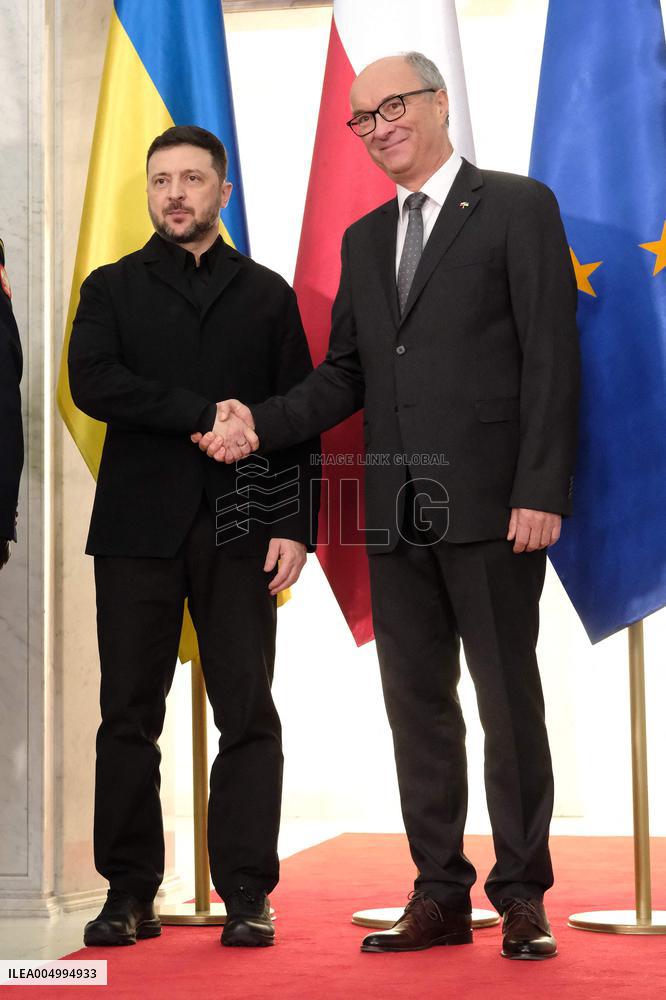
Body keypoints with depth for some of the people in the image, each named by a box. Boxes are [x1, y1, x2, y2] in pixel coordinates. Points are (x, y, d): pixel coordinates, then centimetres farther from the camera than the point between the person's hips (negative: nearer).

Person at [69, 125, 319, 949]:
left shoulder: (266, 295, 13)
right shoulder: (112, 288, 12)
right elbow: (91, 383, -6)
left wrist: (295, 527, -3)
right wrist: (206, 413, -12)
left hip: (238, 528, 0)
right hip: (137, 525, 0)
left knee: (248, 716, -2)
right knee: (129, 716, 1)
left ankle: (247, 895, 4)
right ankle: (129, 894, 8)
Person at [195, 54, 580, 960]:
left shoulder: (518, 207, -1)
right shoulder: (364, 239, 18)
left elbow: (551, 357, -7)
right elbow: (346, 374, 17)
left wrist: (541, 492, -14)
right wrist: (261, 424, 0)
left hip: (490, 507, -6)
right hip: (397, 512, 6)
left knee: (509, 701, 1)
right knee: (417, 705, 8)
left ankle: (523, 896, 11)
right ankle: (440, 895, 17)